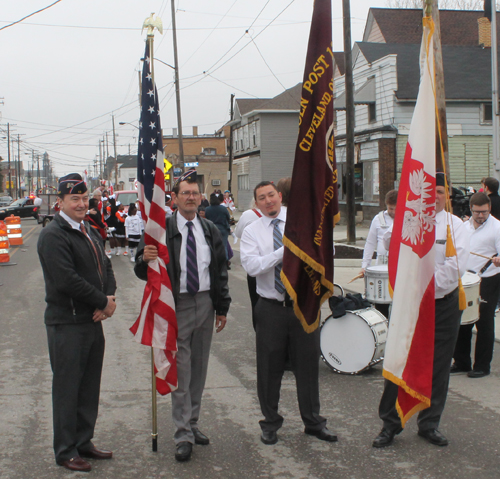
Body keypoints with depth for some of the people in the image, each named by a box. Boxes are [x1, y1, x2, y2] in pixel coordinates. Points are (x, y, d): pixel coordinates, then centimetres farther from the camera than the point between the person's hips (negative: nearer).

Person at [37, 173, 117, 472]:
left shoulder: (90, 232, 14)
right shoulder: (53, 235, -14)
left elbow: (105, 267, 15)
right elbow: (66, 281, -23)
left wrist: (109, 298, -5)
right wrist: (103, 302, -15)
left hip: (93, 320, 8)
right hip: (67, 322, -8)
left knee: (90, 387, 16)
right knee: (67, 388, 2)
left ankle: (84, 442, 29)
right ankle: (65, 451, 15)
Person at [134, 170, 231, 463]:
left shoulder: (211, 231, 11)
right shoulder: (162, 229, -4)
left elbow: (221, 271, 14)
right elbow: (143, 271, -6)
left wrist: (222, 307, 9)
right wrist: (145, 259, -29)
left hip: (205, 303, 5)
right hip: (176, 306, -4)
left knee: (200, 368, 12)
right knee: (181, 372, -3)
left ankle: (193, 424, 26)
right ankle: (184, 435, 4)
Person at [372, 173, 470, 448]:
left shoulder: (454, 225, 2)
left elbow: (456, 265, -9)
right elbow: (390, 242, -17)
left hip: (444, 304, 1)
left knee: (438, 367, 8)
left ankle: (429, 424, 22)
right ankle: (390, 423, 13)